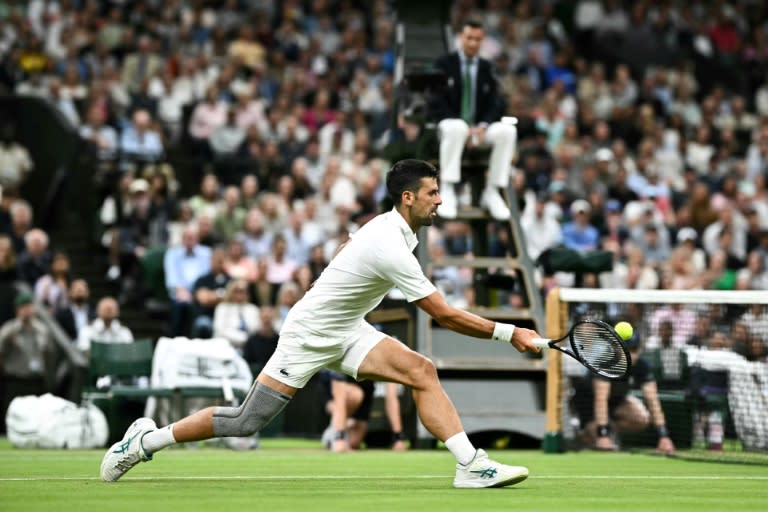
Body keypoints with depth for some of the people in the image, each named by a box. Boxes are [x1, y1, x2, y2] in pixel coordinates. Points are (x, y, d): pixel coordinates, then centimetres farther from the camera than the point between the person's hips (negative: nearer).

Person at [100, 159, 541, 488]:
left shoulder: (389, 225, 1)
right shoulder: (391, 249, -28)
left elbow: (344, 250, 21)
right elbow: (446, 315, -28)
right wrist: (509, 334, -24)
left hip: (346, 331, 9)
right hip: (309, 336, -9)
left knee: (422, 371, -12)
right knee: (247, 422, -6)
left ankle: (471, 465, -19)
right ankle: (148, 440, 11)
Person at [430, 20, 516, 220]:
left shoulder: (486, 68, 10)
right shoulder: (444, 64, 1)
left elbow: (495, 104, 6)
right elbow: (437, 103, -6)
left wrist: (482, 126, -16)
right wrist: (465, 127, -18)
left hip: (480, 128, 3)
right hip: (451, 123, -3)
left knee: (508, 131, -27)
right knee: (456, 128, -40)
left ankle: (492, 192, -21)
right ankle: (447, 191, -36)